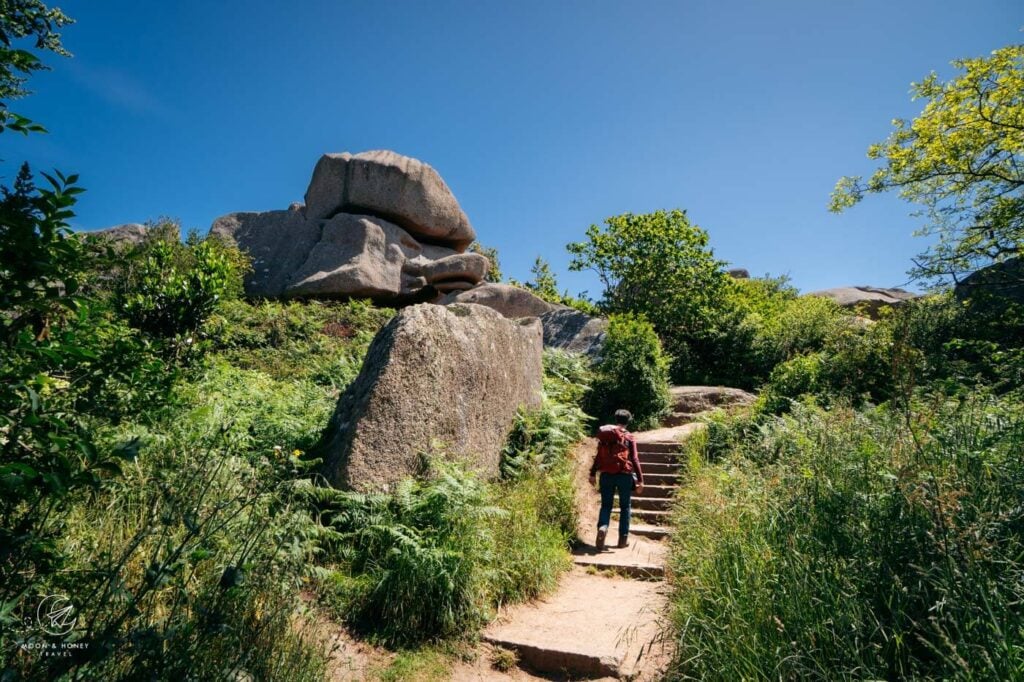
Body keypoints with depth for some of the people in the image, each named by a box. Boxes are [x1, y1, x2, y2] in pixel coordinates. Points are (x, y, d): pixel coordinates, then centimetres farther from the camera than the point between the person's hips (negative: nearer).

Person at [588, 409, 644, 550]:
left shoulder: (604, 435, 6)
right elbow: (634, 459, -5)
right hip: (624, 475, -2)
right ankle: (623, 538, 14)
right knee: (624, 506, 13)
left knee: (606, 505, 9)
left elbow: (598, 455, 5)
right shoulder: (629, 438, -1)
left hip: (606, 475, 2)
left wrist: (593, 473, 10)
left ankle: (602, 527, -17)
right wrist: (640, 479, -2)